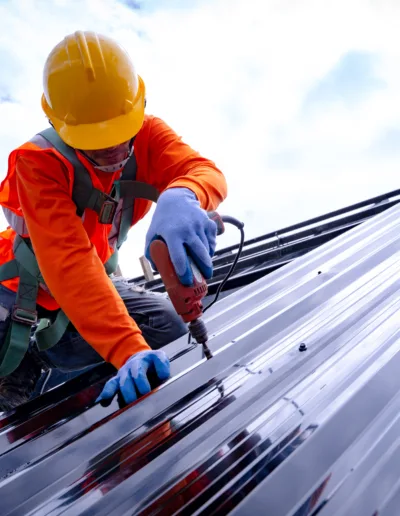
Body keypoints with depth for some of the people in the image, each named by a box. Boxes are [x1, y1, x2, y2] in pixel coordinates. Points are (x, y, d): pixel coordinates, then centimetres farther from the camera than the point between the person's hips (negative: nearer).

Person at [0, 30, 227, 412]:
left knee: (171, 329, -11)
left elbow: (205, 171, -35)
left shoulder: (145, 134, -16)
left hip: (93, 286, 5)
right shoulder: (38, 162, -28)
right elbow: (68, 261, -40)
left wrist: (183, 195, -61)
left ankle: (46, 350, 6)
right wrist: (127, 350, -51)